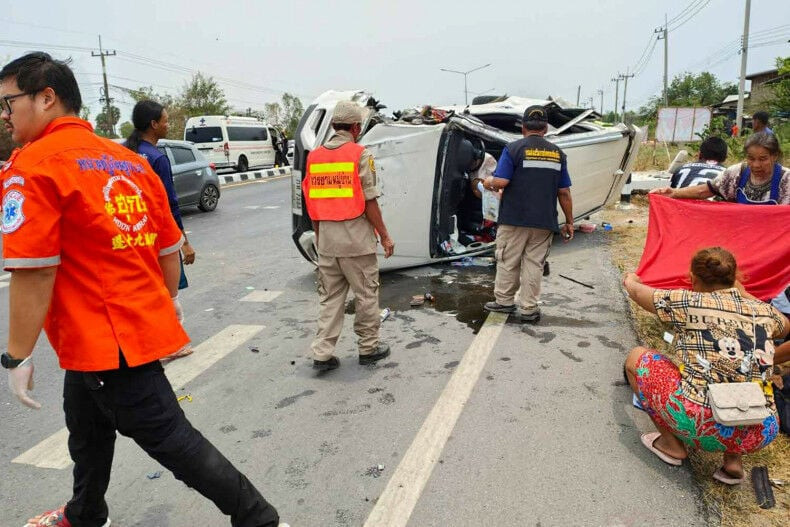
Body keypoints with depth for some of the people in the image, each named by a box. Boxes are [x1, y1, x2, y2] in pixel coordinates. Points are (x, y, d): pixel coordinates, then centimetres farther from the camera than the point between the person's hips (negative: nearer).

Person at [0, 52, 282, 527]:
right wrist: (164, 306, 22)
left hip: (106, 340, -9)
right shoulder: (128, 161, 8)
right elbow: (169, 250, 10)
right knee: (86, 428, 28)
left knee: (168, 437, 1)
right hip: (141, 323, 9)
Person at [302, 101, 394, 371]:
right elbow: (369, 201, -11)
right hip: (356, 238, -5)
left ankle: (322, 354, 11)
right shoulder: (360, 154, -8)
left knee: (329, 297, 13)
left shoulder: (314, 156, 8)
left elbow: (312, 202, 11)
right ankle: (368, 348, 22)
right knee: (366, 294, 10)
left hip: (326, 239, 5)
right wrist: (385, 236, -3)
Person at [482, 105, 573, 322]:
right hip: (544, 222, 3)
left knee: (508, 262, 10)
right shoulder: (558, 153, 6)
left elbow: (500, 182, -13)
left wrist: (488, 182, 9)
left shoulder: (513, 149, -5)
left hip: (514, 219, -3)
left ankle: (504, 301, 20)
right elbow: (564, 192, 5)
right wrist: (569, 221, 12)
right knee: (534, 264, 7)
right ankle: (528, 308, 10)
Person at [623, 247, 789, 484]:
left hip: (701, 425, -5)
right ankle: (733, 460, 21)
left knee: (636, 357, 14)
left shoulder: (688, 303, -3)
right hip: (759, 436, 5)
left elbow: (636, 291, 14)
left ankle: (672, 445, 17)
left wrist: (631, 280, 38)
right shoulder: (764, 311, 9)